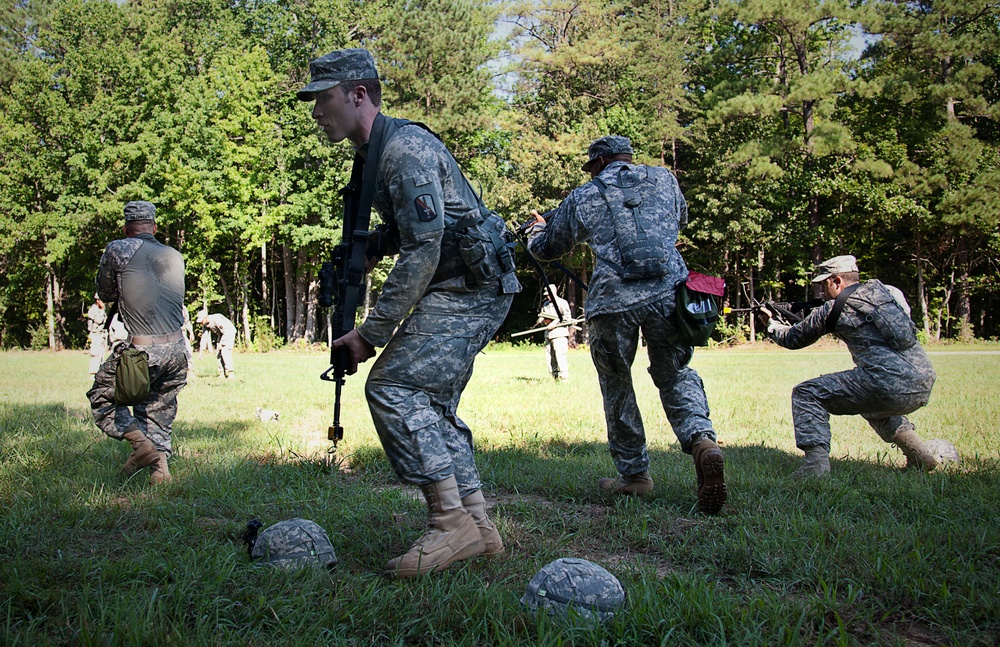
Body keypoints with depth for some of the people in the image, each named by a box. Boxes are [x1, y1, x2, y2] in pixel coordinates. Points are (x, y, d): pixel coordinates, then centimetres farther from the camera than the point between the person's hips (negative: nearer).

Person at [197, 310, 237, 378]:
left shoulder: (216, 319, -31)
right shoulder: (205, 324, -6)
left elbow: (226, 331, -28)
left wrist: (221, 343, -24)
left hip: (229, 333, -8)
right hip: (221, 335, 8)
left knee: (225, 352, -20)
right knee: (219, 354, -1)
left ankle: (231, 373, -19)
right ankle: (222, 374, 5)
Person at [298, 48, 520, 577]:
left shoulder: (404, 148, -17)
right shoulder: (371, 154, 15)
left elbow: (423, 250, -23)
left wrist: (372, 332, -20)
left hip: (471, 286, -11)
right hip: (459, 289, 11)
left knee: (392, 386, -18)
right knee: (430, 404, 11)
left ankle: (451, 521, -13)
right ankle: (477, 526, 15)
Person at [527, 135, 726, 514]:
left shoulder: (582, 198, 10)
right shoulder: (664, 180, 16)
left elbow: (547, 249, 22)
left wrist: (537, 230, 45)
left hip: (614, 301, -2)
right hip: (668, 294, 2)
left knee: (617, 385, 16)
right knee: (675, 374, 17)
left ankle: (634, 474, 22)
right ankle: (702, 439, -10)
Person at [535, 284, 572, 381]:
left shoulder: (562, 302, 1)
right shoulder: (545, 304, 22)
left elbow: (567, 317, -9)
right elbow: (541, 318, 26)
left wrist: (555, 323, -14)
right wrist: (542, 320, 2)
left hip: (559, 333, -7)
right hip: (548, 334, 7)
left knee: (560, 356, -14)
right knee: (549, 357, 5)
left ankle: (563, 377, -13)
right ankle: (555, 377, 11)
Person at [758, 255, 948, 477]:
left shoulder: (834, 309, 4)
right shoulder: (888, 292, 19)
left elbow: (793, 339, 19)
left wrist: (771, 323, 38)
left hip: (889, 387, -8)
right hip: (925, 386, 8)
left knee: (806, 394, 3)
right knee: (873, 406, 39)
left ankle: (815, 465, -8)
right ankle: (919, 454, 29)